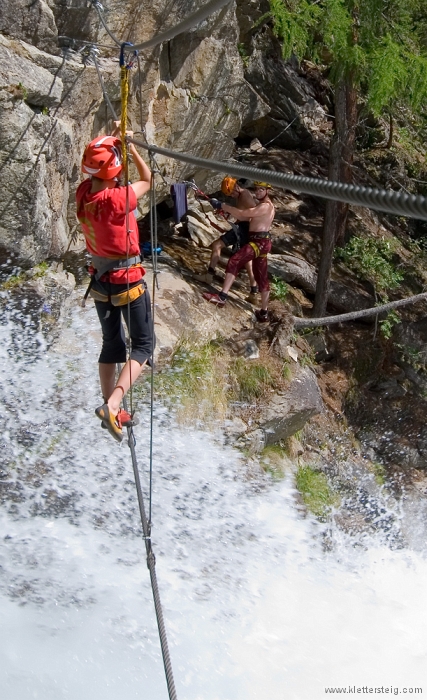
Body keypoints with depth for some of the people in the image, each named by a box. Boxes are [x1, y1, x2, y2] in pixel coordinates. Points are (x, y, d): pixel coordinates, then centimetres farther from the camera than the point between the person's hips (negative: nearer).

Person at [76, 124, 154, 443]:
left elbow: (97, 174, 15)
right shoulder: (116, 200, -26)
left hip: (100, 281, 7)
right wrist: (130, 146, -1)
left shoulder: (83, 193, -8)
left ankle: (110, 409, 29)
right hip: (127, 281, -7)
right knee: (143, 344, 4)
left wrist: (115, 140, 8)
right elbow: (147, 180, -7)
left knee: (111, 344, 19)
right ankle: (112, 405, -13)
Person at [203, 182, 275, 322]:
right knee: (261, 277, 15)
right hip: (260, 242, 11)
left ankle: (222, 296, -31)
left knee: (234, 261, -22)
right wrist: (228, 210, 4)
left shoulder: (265, 206, -13)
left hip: (260, 242, -11)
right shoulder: (262, 205, 21)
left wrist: (221, 205, -16)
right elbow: (246, 217, 17)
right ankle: (264, 312, 23)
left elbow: (243, 213, -20)